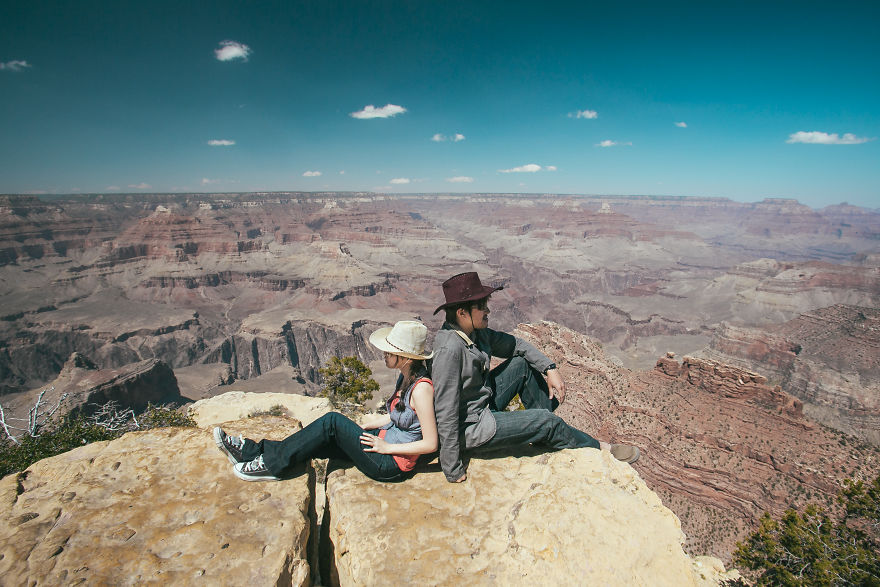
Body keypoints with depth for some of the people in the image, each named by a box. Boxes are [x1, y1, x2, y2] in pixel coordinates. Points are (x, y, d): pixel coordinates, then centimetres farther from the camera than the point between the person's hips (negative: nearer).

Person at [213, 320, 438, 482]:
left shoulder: (421, 388, -25)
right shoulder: (405, 377, 4)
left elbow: (430, 444, -22)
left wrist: (386, 447, -18)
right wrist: (381, 421, 9)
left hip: (391, 465, -9)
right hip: (383, 440, 9)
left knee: (333, 421, -18)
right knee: (320, 442, -2)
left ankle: (272, 465, -6)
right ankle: (252, 451, 9)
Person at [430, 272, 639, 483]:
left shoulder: (476, 332, -4)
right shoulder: (450, 349, -32)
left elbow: (513, 344, 11)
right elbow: (446, 413, -30)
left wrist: (550, 368, 0)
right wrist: (453, 470, -25)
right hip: (471, 428, -9)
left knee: (523, 363, 6)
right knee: (546, 420, -10)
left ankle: (544, 434, 19)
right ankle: (599, 449, 19)